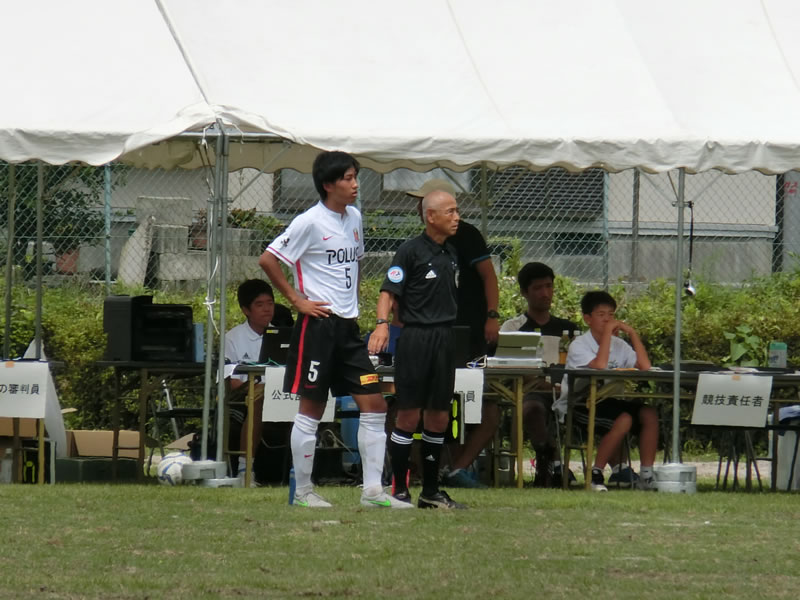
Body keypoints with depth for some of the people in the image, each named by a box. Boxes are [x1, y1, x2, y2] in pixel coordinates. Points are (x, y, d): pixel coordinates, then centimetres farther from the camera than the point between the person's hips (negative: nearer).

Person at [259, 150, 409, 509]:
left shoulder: (353, 218, 12)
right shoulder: (310, 222, -11)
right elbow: (268, 260, -13)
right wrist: (297, 300, -12)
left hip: (348, 326, 7)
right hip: (318, 325, -7)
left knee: (374, 404, 1)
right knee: (312, 408, -1)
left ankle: (373, 490, 3)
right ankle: (302, 491, 8)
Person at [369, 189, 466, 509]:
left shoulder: (451, 253, 15)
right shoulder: (411, 251, -6)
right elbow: (388, 291, -12)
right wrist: (382, 323, -28)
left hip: (445, 339, 7)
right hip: (415, 339, -7)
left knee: (439, 417, 9)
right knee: (409, 416, -6)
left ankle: (431, 491, 16)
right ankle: (399, 490, -1)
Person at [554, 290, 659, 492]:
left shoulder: (619, 345, 11)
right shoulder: (579, 345, -7)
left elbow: (645, 366, -3)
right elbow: (599, 366, -26)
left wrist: (632, 333, -3)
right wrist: (607, 332, -20)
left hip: (609, 402, 6)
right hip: (579, 406, -6)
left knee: (649, 414, -17)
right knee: (624, 419, -32)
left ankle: (647, 475, -14)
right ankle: (595, 475, -23)